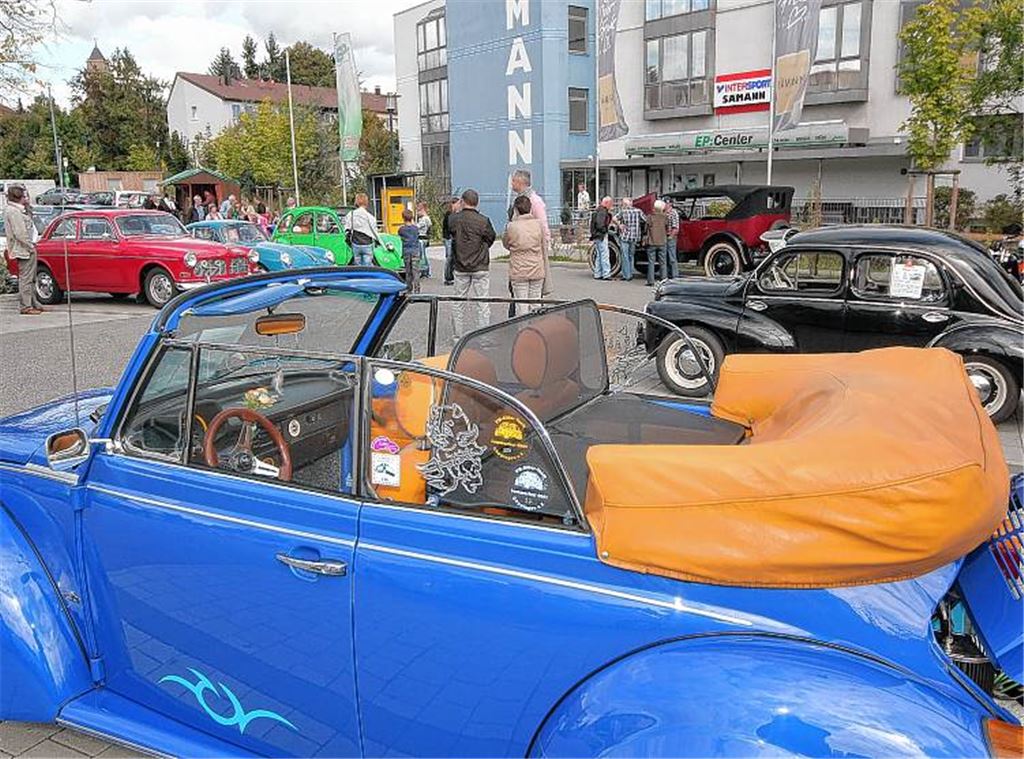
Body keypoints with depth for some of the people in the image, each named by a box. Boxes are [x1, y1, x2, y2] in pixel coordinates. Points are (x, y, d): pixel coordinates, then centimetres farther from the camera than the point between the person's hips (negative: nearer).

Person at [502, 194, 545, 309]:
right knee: (535, 305, 10)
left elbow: (505, 244, 6)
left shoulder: (512, 226, -11)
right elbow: (543, 246, 8)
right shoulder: (538, 224, -2)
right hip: (537, 271, 3)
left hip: (519, 272, -3)